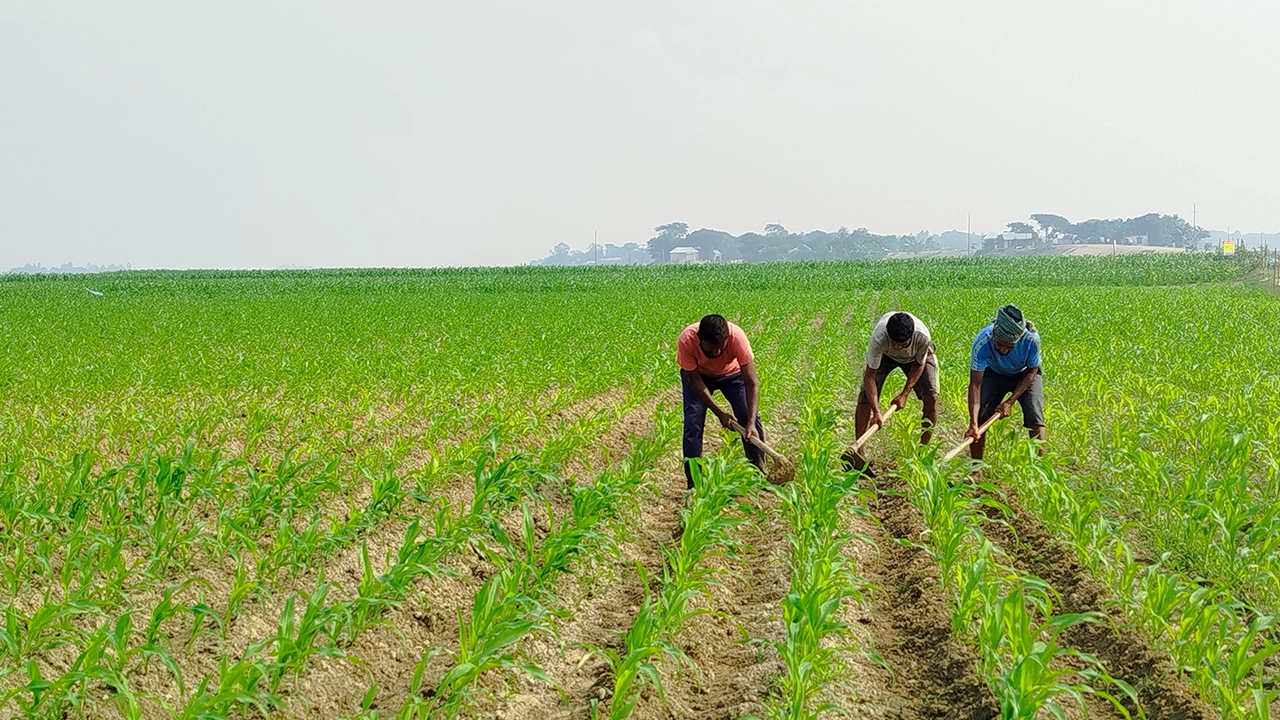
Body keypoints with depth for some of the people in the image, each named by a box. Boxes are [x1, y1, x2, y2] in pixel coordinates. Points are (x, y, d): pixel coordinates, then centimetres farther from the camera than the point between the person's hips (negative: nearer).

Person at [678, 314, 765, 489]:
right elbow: (694, 380, -24)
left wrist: (751, 423, -42)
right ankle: (694, 484, -5)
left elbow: (752, 383, -34)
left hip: (732, 373, 1)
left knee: (750, 419, -13)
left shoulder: (737, 337, -39)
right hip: (698, 374, 0)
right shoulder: (686, 341, -39)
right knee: (693, 422, -16)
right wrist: (720, 413, -28)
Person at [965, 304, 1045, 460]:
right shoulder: (982, 343, -38)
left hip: (1025, 375, 0)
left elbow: (1031, 372, -17)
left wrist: (1010, 401, -23)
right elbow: (975, 384, -33)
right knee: (979, 415, -12)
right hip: (994, 374, 0)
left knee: (1035, 418, -17)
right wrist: (973, 424, -42)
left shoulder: (1031, 340, -37)